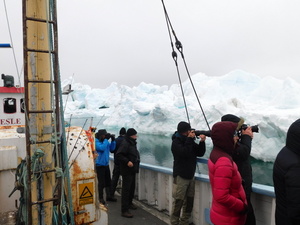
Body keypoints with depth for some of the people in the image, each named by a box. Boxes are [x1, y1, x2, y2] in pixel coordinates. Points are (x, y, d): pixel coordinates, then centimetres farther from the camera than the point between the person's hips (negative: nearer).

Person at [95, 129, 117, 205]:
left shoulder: (105, 141, 5)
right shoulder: (96, 142, -15)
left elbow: (112, 149, 8)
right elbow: (102, 148, -31)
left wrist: (113, 140, -5)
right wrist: (106, 139, -25)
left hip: (106, 164, 7)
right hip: (99, 165, -7)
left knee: (108, 181, 15)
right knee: (101, 182, 1)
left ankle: (108, 196, 28)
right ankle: (101, 198, 17)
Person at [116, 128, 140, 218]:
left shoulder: (132, 143, 13)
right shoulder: (125, 143, -18)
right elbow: (119, 155, -25)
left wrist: (136, 162, 14)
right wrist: (127, 161, -30)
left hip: (132, 170, 10)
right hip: (127, 170, -10)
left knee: (132, 187, 20)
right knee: (126, 189, -6)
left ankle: (129, 203, 38)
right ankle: (124, 210, -1)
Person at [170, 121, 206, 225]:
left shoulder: (189, 141, 10)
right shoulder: (176, 142, -10)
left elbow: (200, 153, 7)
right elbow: (184, 153, -25)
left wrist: (202, 141, -8)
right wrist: (189, 139, -19)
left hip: (190, 176, 7)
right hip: (180, 176, -7)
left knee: (189, 202, 11)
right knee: (178, 202, -5)